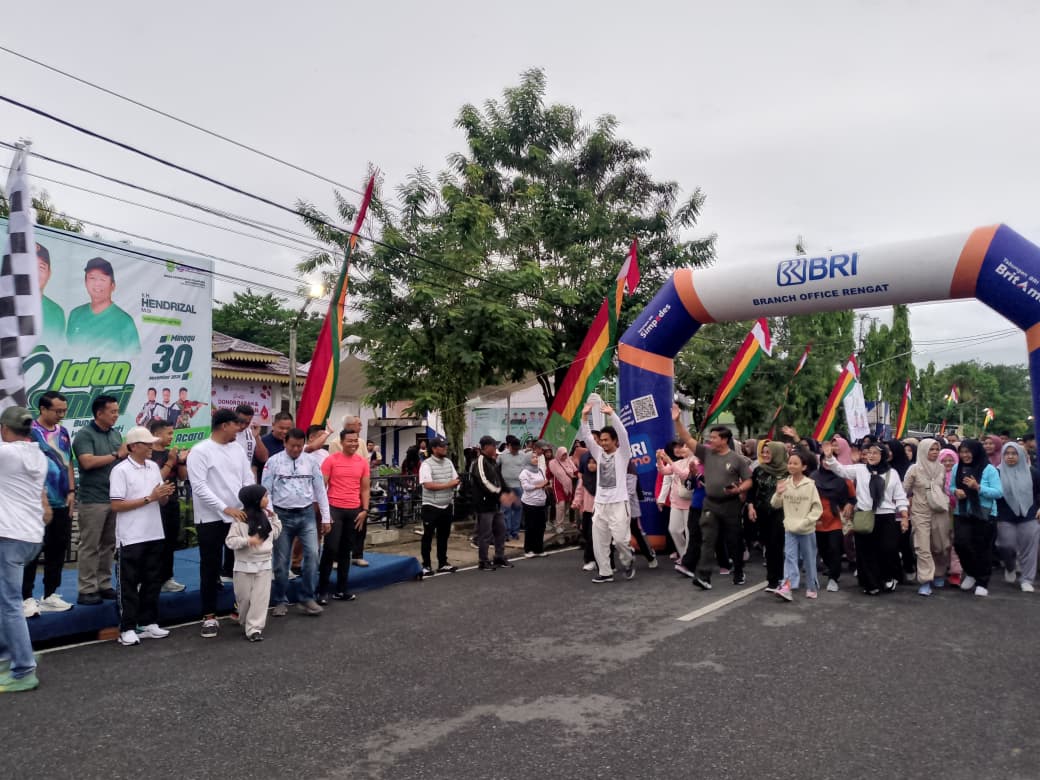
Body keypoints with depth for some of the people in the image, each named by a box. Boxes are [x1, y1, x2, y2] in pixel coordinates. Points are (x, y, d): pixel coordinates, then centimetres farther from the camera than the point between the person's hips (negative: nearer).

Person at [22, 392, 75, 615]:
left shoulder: (63, 432, 11)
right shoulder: (31, 431, -9)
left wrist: (71, 492, 7)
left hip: (62, 503, 6)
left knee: (58, 550, 11)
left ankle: (50, 595, 21)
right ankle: (26, 598, 8)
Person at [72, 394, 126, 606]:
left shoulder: (116, 434, 14)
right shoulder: (84, 434, -7)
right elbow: (88, 462, -19)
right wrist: (116, 455, -13)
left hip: (115, 499, 7)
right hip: (93, 500, -7)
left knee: (109, 545, 11)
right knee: (90, 546, 0)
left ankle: (104, 585, 20)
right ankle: (87, 590, 6)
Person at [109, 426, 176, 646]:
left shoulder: (153, 467, 9)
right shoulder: (121, 470, -11)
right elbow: (116, 505, -16)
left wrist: (165, 494, -9)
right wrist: (149, 498, -18)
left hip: (154, 535, 6)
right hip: (131, 538, -6)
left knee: (152, 581, 12)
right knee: (129, 585, 3)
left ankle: (148, 623, 23)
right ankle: (127, 629, 11)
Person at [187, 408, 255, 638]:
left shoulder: (237, 449, 9)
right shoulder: (200, 451, -10)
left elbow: (248, 480, 9)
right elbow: (199, 487, -17)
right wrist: (225, 509, -23)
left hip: (239, 517, 6)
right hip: (211, 520, -5)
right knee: (210, 568, 5)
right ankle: (209, 617, 15)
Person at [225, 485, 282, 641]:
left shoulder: (266, 516, 5)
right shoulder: (240, 519, -13)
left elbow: (274, 534, 16)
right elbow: (230, 540, -16)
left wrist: (274, 518, 7)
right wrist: (248, 541, -28)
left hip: (264, 564, 4)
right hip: (245, 565, -4)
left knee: (261, 598, -2)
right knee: (244, 597, 10)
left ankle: (254, 628, 0)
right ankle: (246, 623, 34)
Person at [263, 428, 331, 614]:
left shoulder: (311, 462, 3)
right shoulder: (273, 462, -4)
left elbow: (320, 489, 6)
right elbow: (265, 491, -3)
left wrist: (326, 517, 4)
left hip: (306, 514, 2)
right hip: (282, 515, -2)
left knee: (312, 555, -7)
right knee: (281, 561, 7)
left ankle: (307, 598, 6)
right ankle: (280, 601, 22)